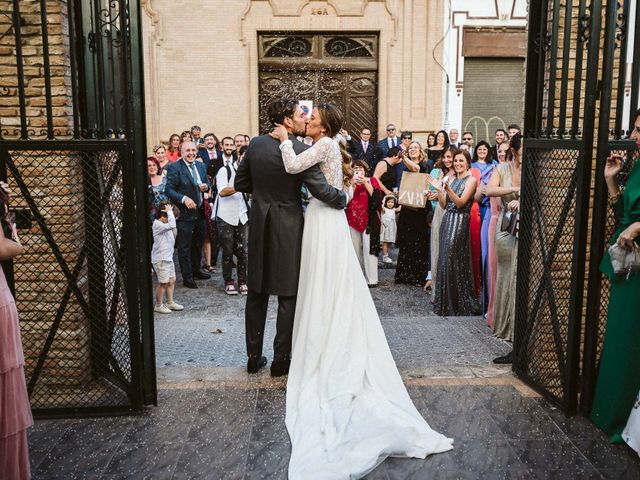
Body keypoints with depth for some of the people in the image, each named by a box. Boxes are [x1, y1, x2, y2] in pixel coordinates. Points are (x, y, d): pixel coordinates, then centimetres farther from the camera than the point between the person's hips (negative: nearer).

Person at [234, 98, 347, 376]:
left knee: (257, 293, 14)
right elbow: (321, 190, -18)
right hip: (287, 228, -5)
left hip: (259, 226, 5)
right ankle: (281, 359, 14)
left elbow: (240, 183, 10)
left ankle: (254, 356, 23)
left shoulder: (256, 144, 2)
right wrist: (343, 198, 1)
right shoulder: (301, 150, -15)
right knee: (288, 295, 7)